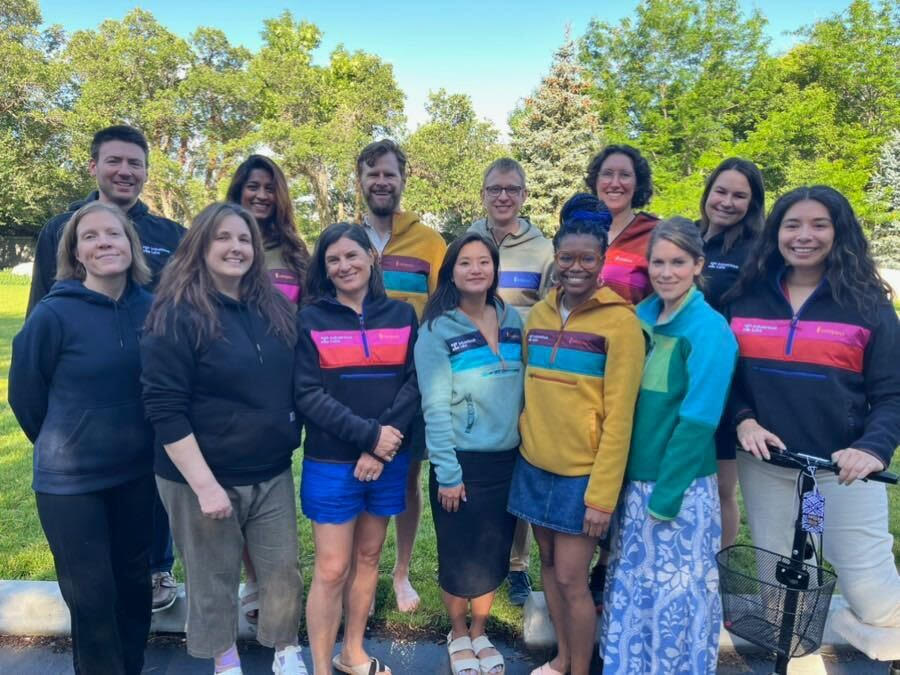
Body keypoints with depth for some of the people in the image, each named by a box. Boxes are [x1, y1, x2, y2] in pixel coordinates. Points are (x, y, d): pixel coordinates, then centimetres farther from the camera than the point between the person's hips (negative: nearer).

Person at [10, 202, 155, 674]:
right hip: (69, 479, -3)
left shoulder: (151, 309, -6)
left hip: (136, 472, 4)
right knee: (92, 596, 7)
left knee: (134, 581, 18)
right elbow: (25, 394, -4)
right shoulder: (53, 314, -16)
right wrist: (62, 446, 8)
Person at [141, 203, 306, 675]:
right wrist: (205, 484, -19)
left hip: (272, 473, 5)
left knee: (283, 571, 13)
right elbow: (165, 410, -16)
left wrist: (291, 440, 7)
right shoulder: (178, 316, -13)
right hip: (202, 478, -4)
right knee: (214, 580, 14)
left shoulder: (274, 309, 4)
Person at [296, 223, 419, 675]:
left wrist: (387, 440, -16)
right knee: (332, 570, 3)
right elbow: (307, 395, -11)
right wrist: (369, 435, -18)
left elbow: (414, 384, -2)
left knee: (368, 557, 16)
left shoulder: (402, 315, 5)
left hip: (389, 461, 3)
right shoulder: (311, 319, -2)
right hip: (332, 463, -3)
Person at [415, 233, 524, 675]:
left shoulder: (513, 320, 4)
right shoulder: (437, 330, -11)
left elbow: (522, 390, 9)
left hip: (508, 459, 4)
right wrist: (447, 472, -14)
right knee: (460, 558, 10)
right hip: (463, 462, -4)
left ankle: (480, 634, 39)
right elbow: (435, 407, -13)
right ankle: (458, 635, 37)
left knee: (494, 555, 16)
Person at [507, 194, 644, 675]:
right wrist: (526, 438, 9)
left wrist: (602, 492, -15)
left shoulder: (619, 321, -12)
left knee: (571, 577, 2)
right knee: (549, 564, 17)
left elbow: (619, 416, -14)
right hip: (535, 464, 5)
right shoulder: (538, 314, 5)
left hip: (583, 471, -5)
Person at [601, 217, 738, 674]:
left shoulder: (709, 330, -13)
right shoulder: (642, 316, 5)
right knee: (631, 583, 18)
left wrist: (666, 494, -15)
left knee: (676, 590, 9)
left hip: (680, 486, -6)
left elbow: (697, 421, -15)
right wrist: (633, 482, 7)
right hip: (635, 478, 6)